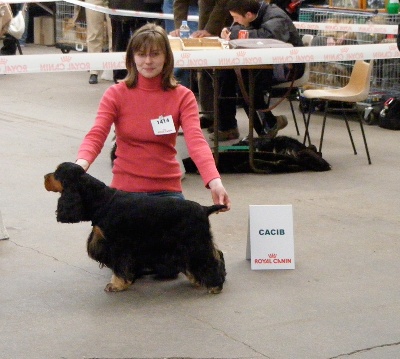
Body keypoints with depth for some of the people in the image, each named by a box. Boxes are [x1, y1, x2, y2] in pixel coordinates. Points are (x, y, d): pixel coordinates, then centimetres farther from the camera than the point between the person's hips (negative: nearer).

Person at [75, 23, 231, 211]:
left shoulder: (182, 97, -2)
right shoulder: (115, 94, -2)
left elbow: (196, 140, -17)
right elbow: (96, 135, -15)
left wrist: (214, 181, -36)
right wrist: (81, 164, -39)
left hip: (167, 189, 0)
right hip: (125, 188, 0)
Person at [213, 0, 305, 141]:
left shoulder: (276, 17, -22)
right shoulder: (253, 18, 3)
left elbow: (267, 36, -42)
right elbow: (237, 29, 18)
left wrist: (235, 34, -31)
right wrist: (229, 32, -8)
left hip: (287, 67, -8)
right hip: (265, 63, 8)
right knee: (227, 73, -9)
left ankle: (270, 124, -5)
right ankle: (227, 127, -4)